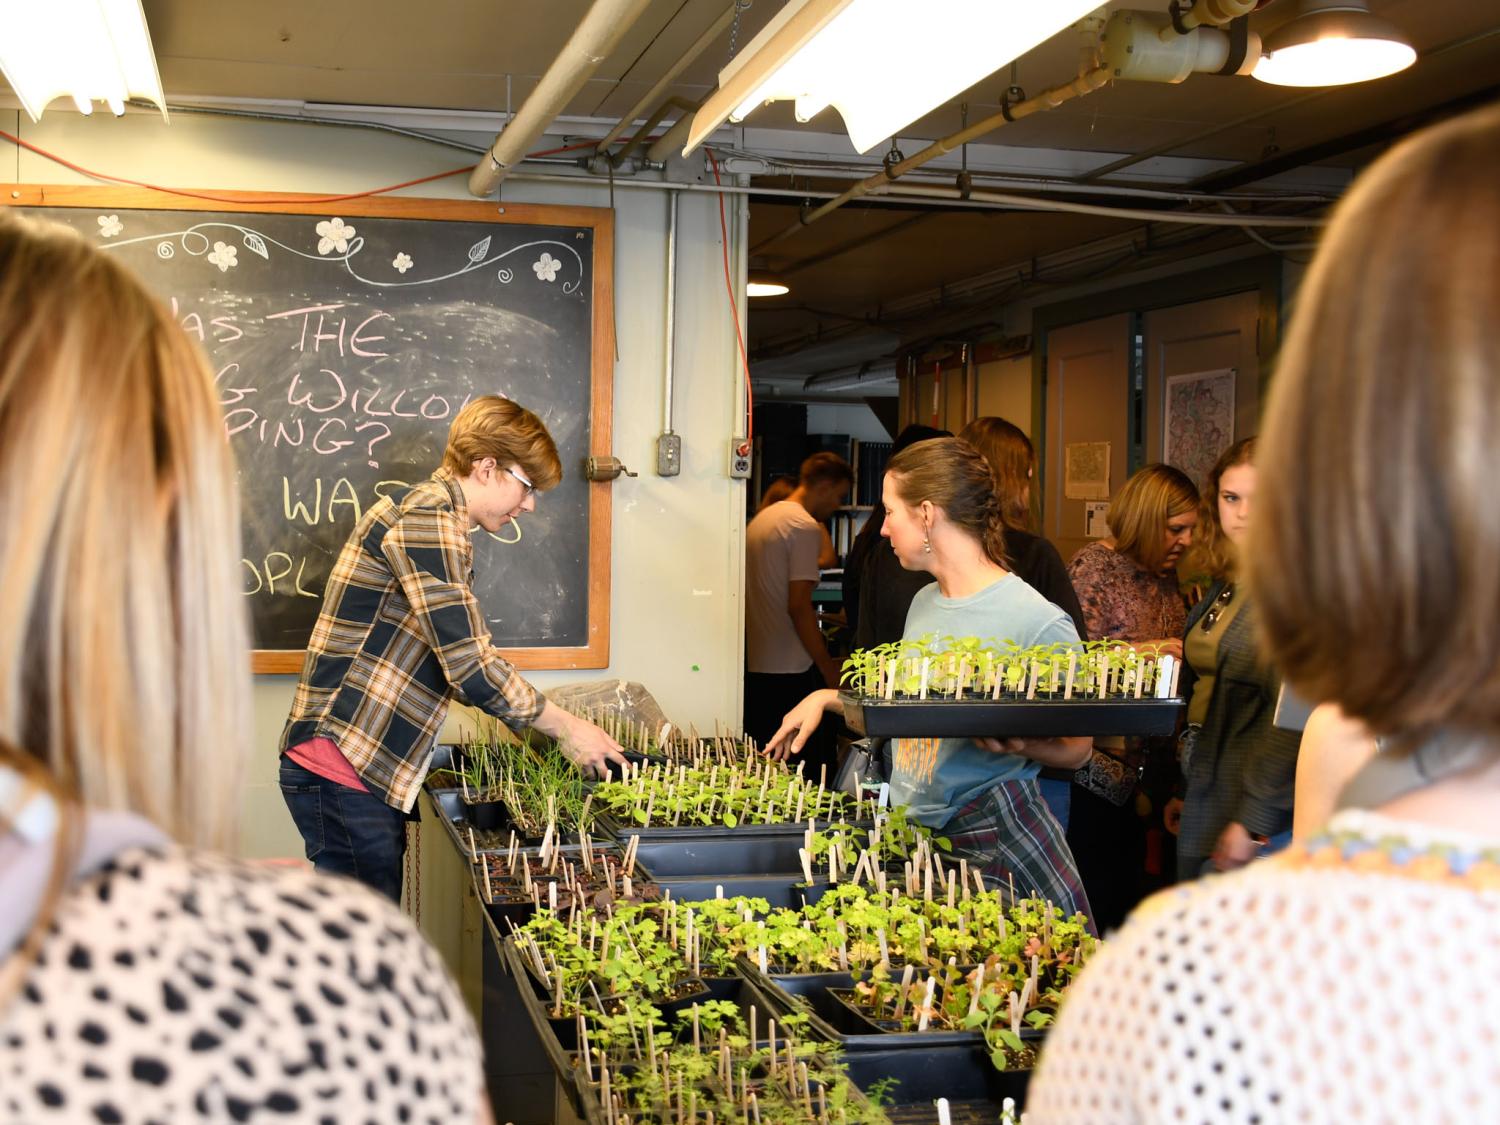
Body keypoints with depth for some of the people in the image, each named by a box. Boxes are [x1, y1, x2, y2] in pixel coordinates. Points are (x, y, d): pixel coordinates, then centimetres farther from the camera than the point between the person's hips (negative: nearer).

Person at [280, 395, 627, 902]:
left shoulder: (431, 515, 19)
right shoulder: (426, 520, -15)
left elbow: (455, 655, 22)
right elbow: (470, 667, -19)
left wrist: (543, 717, 15)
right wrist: (565, 726, -8)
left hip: (372, 773, 11)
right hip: (342, 768, -11)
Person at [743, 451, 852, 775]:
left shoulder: (761, 518, 16)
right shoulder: (805, 526, -12)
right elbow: (799, 606, -17)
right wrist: (829, 669, -12)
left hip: (754, 666, 9)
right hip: (792, 671, -9)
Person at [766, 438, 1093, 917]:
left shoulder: (1039, 622, -16)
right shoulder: (924, 603, 8)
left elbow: (1076, 747, -10)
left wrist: (1016, 743, -29)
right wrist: (826, 698, 16)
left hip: (994, 833, -7)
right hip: (913, 827, 7)